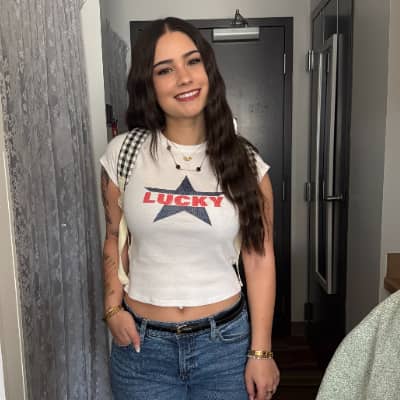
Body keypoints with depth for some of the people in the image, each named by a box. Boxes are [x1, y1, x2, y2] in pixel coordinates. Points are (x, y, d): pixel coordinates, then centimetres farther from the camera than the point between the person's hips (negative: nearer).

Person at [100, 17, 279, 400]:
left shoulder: (245, 162, -6)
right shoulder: (123, 153, -6)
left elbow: (259, 257, -4)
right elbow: (114, 239, 6)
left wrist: (260, 351, -3)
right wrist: (113, 307, -6)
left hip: (225, 341, 0)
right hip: (142, 344, 1)